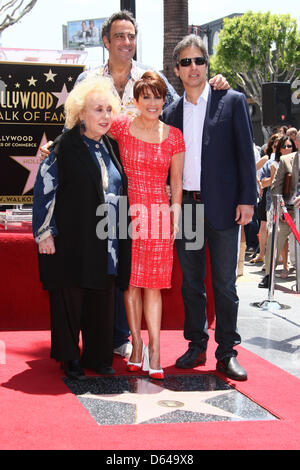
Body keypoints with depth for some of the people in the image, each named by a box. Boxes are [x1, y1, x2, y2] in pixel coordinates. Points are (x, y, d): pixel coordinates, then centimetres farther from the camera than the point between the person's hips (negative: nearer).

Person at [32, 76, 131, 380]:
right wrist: (45, 232, -11)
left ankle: (97, 357, 20)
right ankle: (69, 359, 16)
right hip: (72, 241, -5)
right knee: (69, 298, 2)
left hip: (106, 245, 5)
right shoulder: (64, 146, -6)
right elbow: (44, 188, -8)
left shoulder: (111, 147, 13)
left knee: (102, 299, 7)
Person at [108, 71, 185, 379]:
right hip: (127, 212, 0)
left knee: (153, 284, -3)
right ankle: (137, 345, 13)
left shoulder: (173, 136, 4)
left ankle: (154, 352, 0)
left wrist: (176, 215, 4)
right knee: (131, 280, 2)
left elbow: (176, 181, 8)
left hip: (157, 214, 0)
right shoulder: (121, 127, 1)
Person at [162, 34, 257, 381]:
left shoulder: (232, 102, 1)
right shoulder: (171, 112, 11)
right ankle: (196, 346, 22)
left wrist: (247, 199, -9)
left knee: (224, 284, 2)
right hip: (184, 206, 4)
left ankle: (227, 353, 10)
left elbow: (245, 153, -2)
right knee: (191, 282, 11)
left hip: (221, 207, -4)